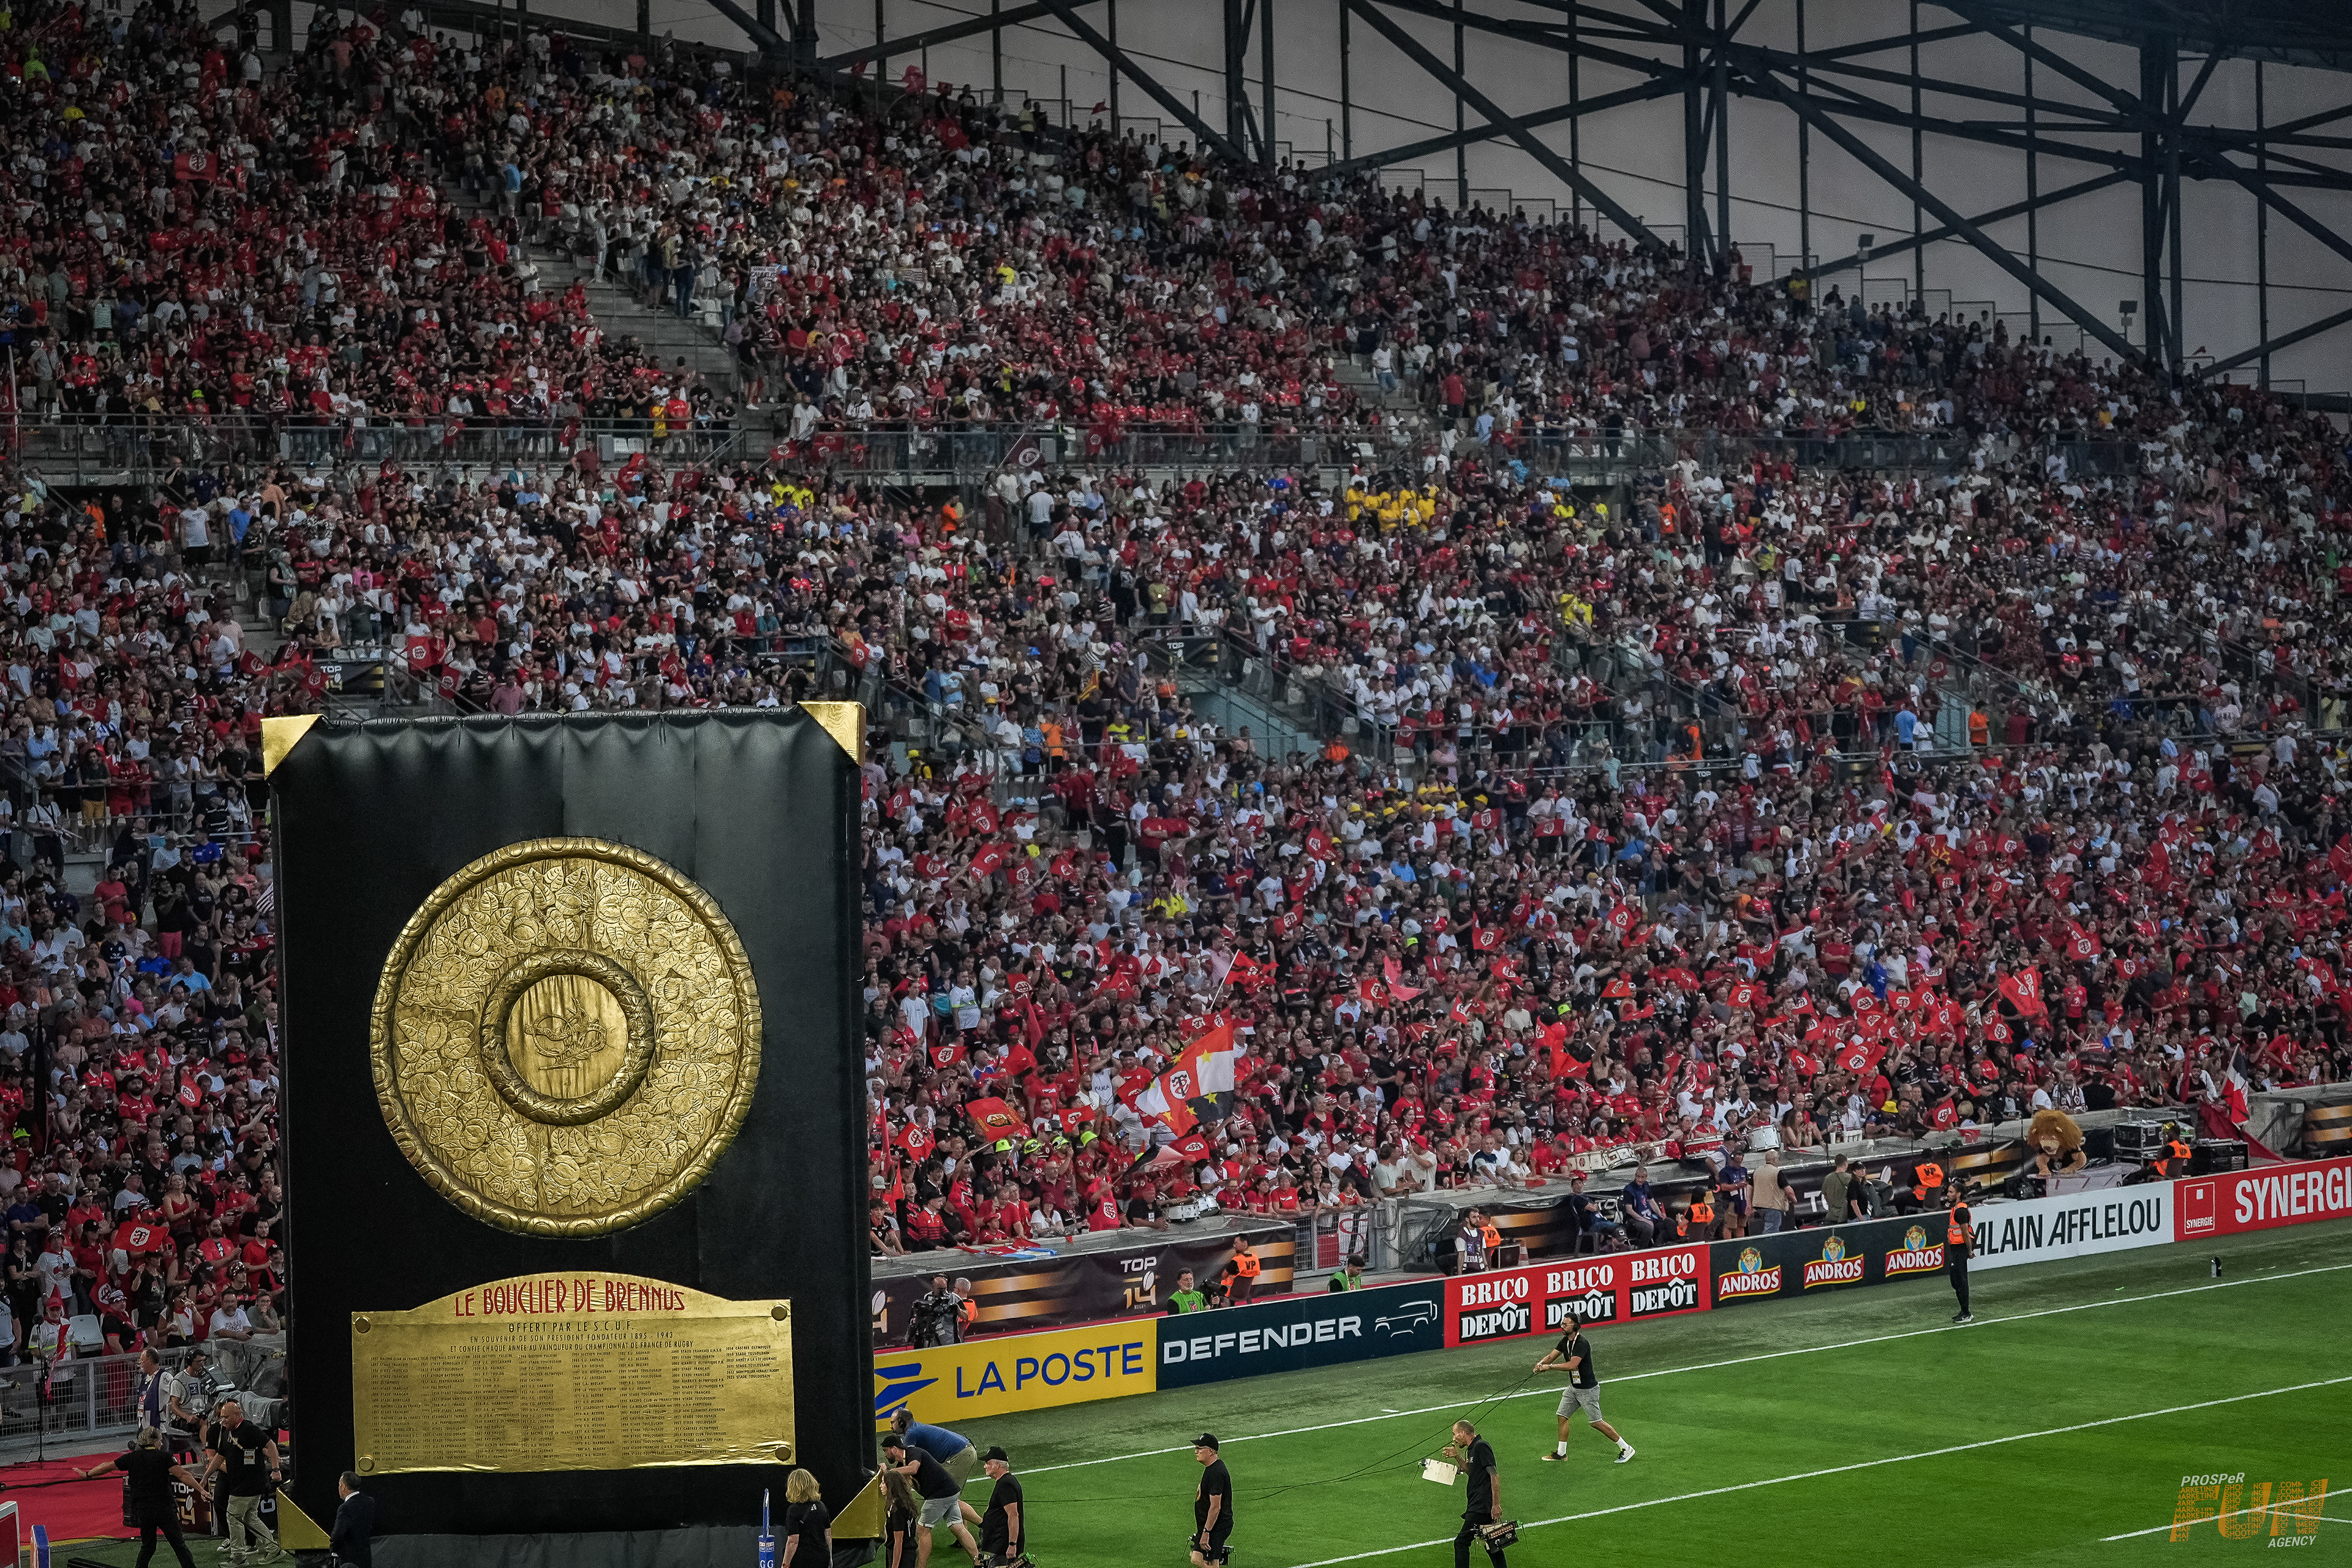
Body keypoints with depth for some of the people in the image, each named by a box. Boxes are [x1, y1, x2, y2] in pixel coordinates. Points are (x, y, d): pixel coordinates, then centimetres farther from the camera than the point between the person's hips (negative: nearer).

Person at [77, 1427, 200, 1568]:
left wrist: (87, 1474, 31)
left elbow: (108, 1466, 17)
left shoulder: (132, 1457, 10)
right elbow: (182, 1475, -11)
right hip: (164, 1508, -3)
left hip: (142, 1510, 3)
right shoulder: (164, 1457, 0)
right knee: (179, 1545, -4)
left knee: (147, 1546, 19)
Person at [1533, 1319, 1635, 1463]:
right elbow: (1551, 1356, 7)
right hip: (1574, 1387, 9)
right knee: (1562, 1417, 7)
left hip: (1588, 1390, -9)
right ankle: (1561, 1453, 19)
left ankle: (1626, 1448, 8)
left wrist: (1550, 1367, -32)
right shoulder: (1565, 1341, 3)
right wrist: (1541, 1364, -15)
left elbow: (1573, 1365, -36)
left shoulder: (1582, 1344, -26)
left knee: (1596, 1423, -3)